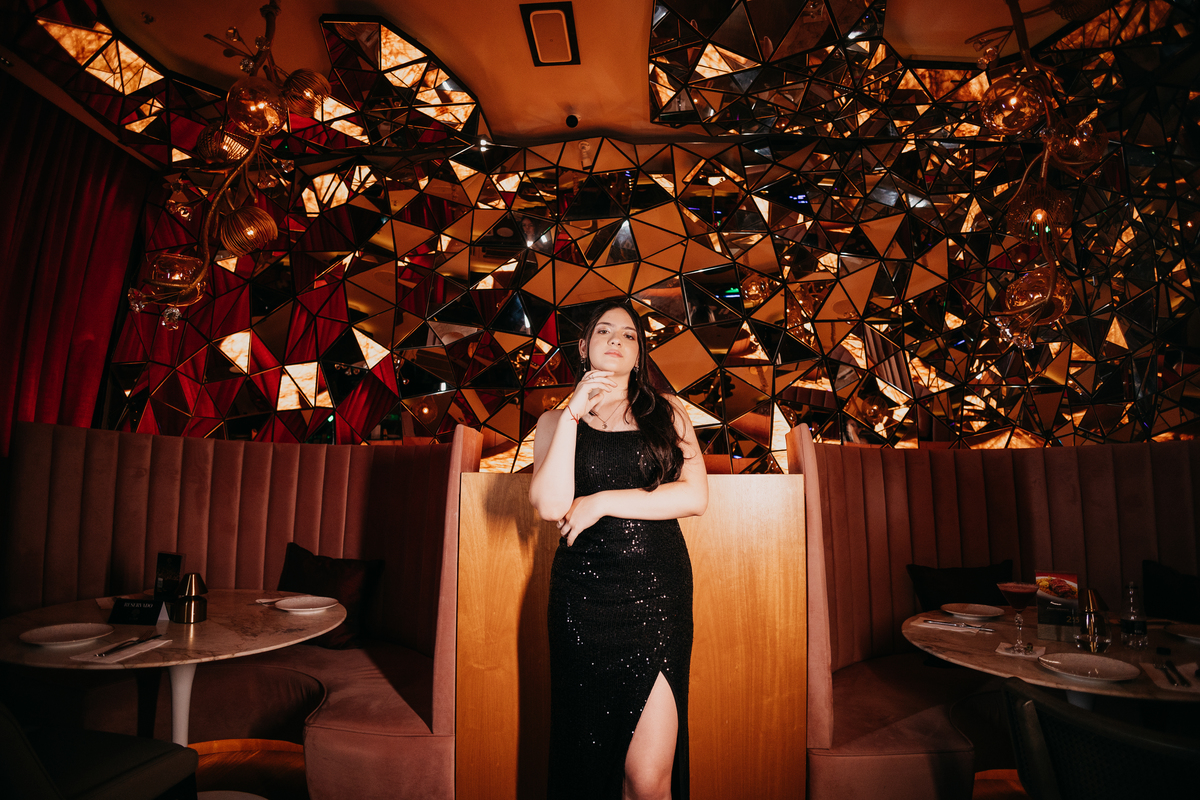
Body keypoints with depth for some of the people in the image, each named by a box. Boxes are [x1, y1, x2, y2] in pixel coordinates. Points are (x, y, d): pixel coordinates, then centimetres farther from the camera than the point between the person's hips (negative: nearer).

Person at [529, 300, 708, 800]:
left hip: (659, 590, 0)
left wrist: (603, 502, -7)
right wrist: (574, 412, -9)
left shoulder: (667, 412, 11)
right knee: (587, 752, 11)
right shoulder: (556, 420, 9)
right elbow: (552, 505, -8)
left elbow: (695, 496, -3)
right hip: (583, 594, 0)